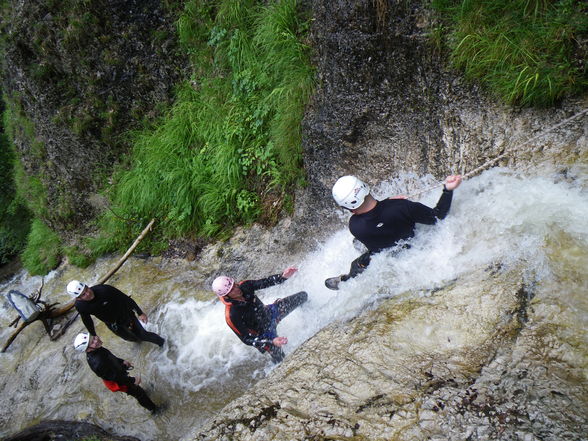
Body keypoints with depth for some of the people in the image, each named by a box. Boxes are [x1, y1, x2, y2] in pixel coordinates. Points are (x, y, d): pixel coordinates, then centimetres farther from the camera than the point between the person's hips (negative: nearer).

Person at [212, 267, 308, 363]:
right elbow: (246, 339, -29)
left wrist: (283, 276, -34)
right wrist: (271, 342, -38)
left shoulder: (244, 286, -24)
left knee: (302, 296, 11)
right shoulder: (231, 316, -36)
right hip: (263, 333, -5)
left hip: (270, 312, 5)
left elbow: (265, 282, -15)